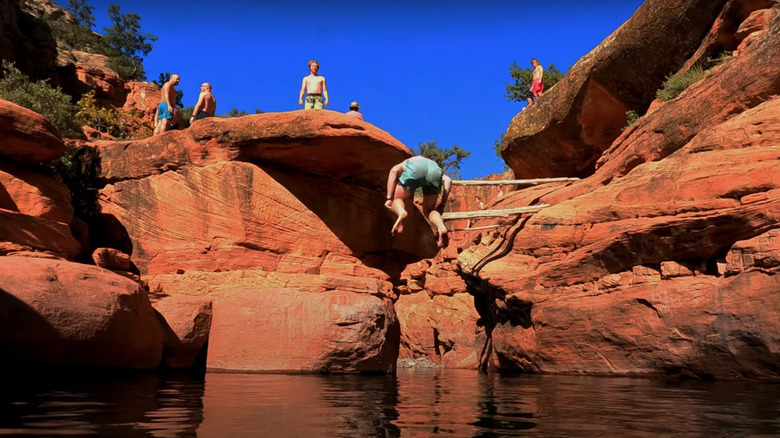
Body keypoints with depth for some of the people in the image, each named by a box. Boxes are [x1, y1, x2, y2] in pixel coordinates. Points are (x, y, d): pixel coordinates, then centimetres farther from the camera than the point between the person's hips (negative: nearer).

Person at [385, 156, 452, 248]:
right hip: (434, 171, 3)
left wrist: (389, 198, 7)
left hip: (414, 169, -2)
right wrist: (442, 205, 24)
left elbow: (394, 171, 12)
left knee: (397, 200, 19)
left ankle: (401, 212, -15)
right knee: (428, 211, 20)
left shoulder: (402, 165, 39)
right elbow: (448, 180, 24)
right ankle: (441, 227, -11)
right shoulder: (432, 163, 45)